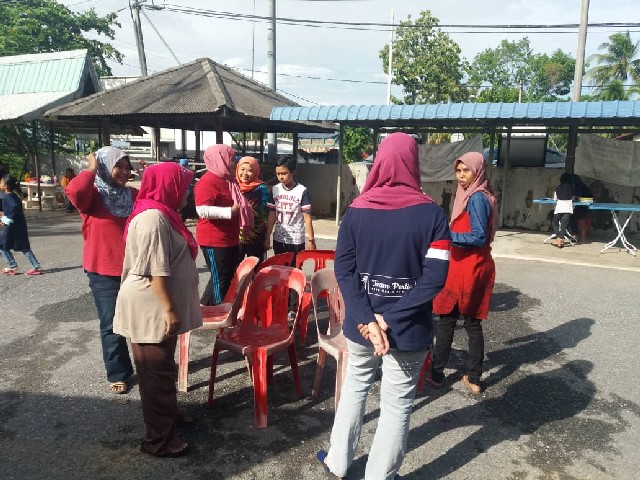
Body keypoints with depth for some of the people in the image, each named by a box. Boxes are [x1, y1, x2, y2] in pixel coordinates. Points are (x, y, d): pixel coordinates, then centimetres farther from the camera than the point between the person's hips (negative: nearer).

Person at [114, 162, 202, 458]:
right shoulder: (152, 218, -22)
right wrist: (169, 309, -23)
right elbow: (155, 271, -25)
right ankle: (158, 439, 14)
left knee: (161, 368, 22)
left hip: (159, 306, 10)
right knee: (157, 371, 1)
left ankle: (166, 414, 39)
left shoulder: (162, 214, 11)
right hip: (150, 308, -10)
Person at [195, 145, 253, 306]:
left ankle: (205, 308, 28)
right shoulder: (207, 181, -17)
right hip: (214, 240, -10)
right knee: (221, 279, 0)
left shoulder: (229, 180, 14)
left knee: (230, 276, 16)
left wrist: (245, 208, 13)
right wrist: (230, 211, -28)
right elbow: (203, 210, -27)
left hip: (230, 238, 10)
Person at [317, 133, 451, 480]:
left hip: (361, 322, 3)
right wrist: (388, 318, -15)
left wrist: (366, 319, -13)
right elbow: (435, 278, -15)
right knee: (396, 405, 12)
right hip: (408, 328, -2)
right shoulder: (432, 214, -9)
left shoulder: (356, 211, -4)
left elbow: (343, 269, -8)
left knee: (355, 386, 22)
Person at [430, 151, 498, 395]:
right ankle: (474, 378, 19)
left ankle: (436, 373, 15)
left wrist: (447, 235, -23)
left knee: (446, 320, 3)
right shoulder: (478, 196, 13)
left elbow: (479, 237, -21)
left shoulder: (476, 198, -16)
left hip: (466, 268, -9)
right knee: (473, 322, 12)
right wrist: (450, 233, 12)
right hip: (475, 266, 9)